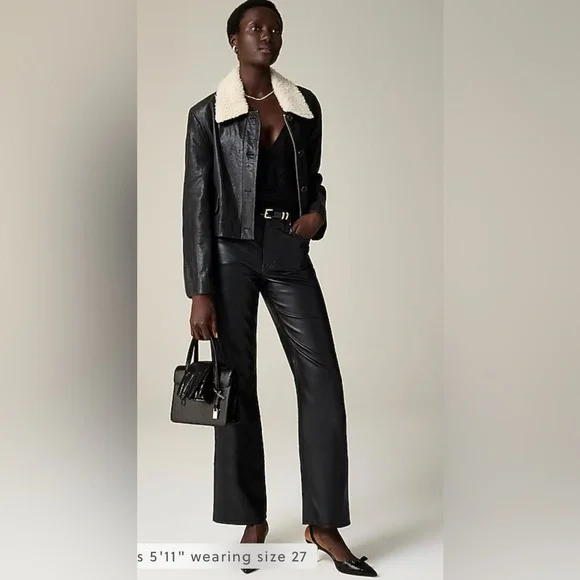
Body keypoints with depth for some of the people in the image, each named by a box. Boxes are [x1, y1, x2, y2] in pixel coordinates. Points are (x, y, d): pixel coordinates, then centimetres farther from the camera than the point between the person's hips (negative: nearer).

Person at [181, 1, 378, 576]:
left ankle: (324, 523, 5)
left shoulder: (305, 106, 10)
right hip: (232, 251, -2)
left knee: (322, 379, -5)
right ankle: (252, 518, 18)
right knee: (238, 384, 4)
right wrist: (200, 292, -9)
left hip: (288, 250, 3)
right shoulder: (208, 114, 0)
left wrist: (318, 211, -3)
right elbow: (197, 203, -3)